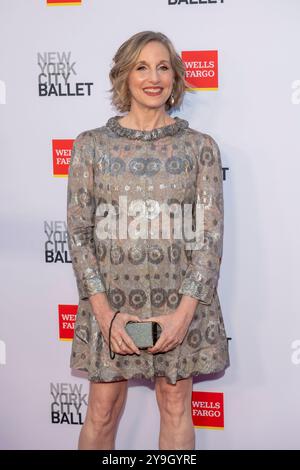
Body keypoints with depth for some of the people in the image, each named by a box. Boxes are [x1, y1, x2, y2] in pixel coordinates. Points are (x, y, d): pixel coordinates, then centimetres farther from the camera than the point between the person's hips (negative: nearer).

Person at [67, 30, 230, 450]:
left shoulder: (200, 146, 2)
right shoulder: (91, 145, 2)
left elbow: (211, 233, -1)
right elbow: (79, 232, -1)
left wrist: (184, 311, -11)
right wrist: (106, 312, -10)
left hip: (181, 303, 0)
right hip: (110, 300, 0)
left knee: (176, 408, 9)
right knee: (102, 413, 6)